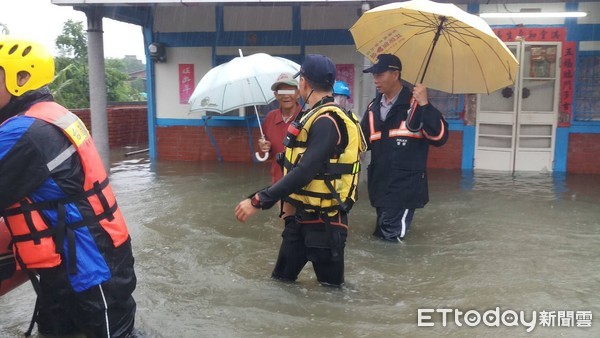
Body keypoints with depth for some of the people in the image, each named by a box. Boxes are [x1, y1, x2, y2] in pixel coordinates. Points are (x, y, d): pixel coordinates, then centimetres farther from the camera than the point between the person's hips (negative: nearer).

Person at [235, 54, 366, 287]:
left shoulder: (327, 122, -22)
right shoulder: (318, 117, 10)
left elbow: (304, 173, -31)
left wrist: (258, 201, -29)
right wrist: (290, 202, 18)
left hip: (323, 221, -9)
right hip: (301, 216, 9)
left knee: (330, 284, 9)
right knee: (280, 280, 16)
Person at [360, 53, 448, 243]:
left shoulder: (415, 104, -7)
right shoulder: (373, 107, 11)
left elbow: (439, 137, -17)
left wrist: (425, 105, -23)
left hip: (405, 188, -6)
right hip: (380, 186, 7)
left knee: (391, 239, -7)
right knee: (381, 236, 17)